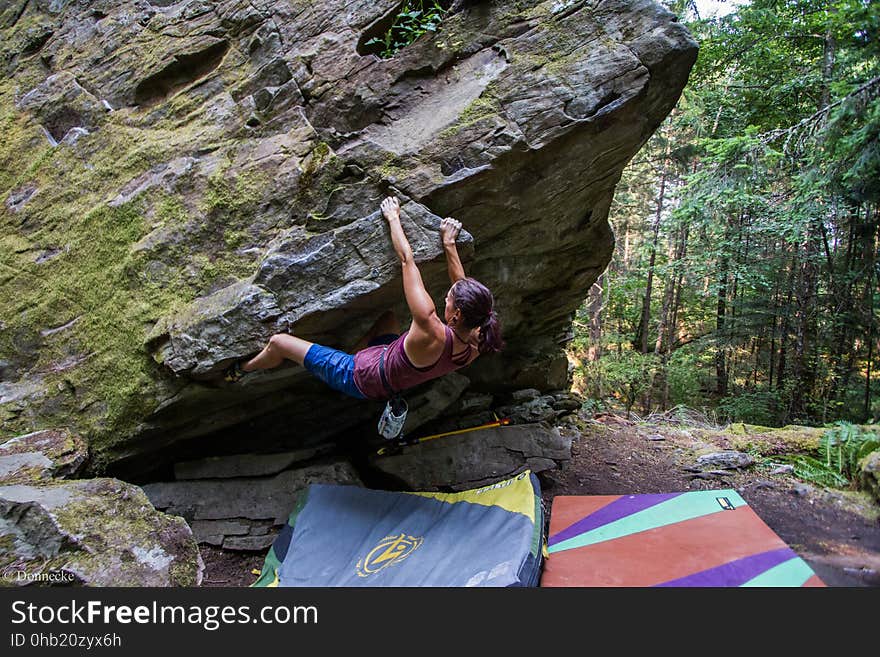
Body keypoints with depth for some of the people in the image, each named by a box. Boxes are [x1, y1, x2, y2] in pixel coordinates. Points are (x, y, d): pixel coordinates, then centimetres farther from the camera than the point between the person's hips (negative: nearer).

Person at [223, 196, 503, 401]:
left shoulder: (432, 335, -44)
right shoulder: (474, 347, -24)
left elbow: (407, 260, -34)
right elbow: (463, 288, -6)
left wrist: (393, 217, -22)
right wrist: (449, 244, 1)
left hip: (360, 379, -7)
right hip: (394, 381, 7)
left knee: (279, 342, 6)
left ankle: (241, 370, 36)